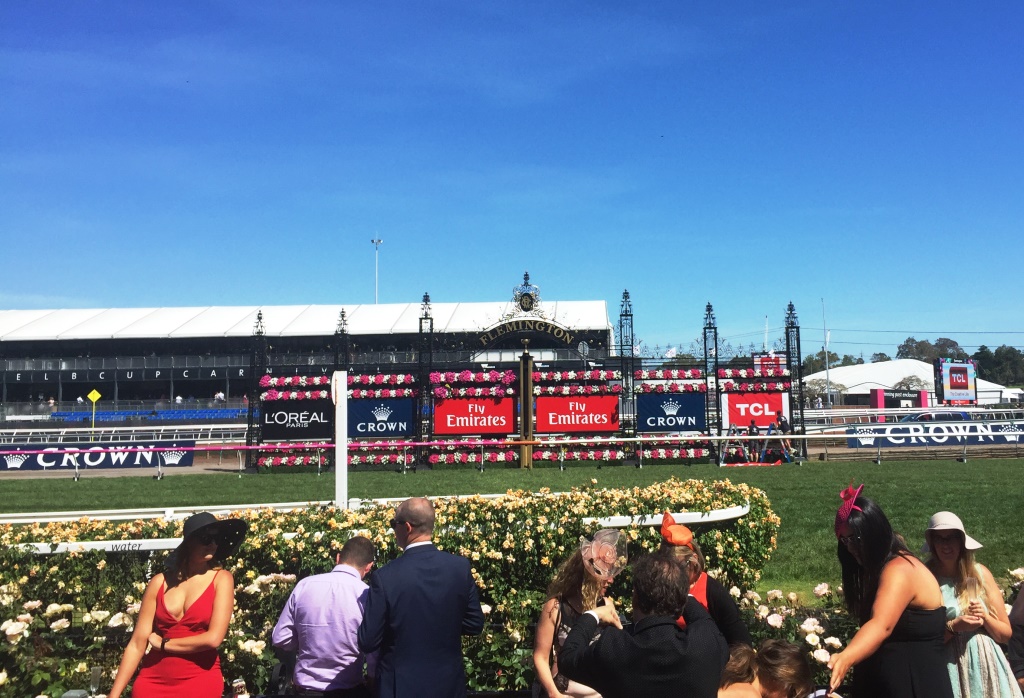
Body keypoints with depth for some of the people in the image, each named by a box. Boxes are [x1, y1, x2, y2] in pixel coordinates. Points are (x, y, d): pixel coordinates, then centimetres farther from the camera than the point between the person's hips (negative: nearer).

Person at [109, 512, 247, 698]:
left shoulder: (221, 579, -5)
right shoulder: (160, 582, 0)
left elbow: (213, 638, -14)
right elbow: (137, 643, -1)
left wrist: (163, 644, -4)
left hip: (200, 680, -2)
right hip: (153, 680, 2)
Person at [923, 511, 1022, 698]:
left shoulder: (980, 573, 1)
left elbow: (1006, 634, 7)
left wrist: (985, 618, -11)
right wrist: (952, 627, -19)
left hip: (987, 667, 3)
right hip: (951, 669, -3)